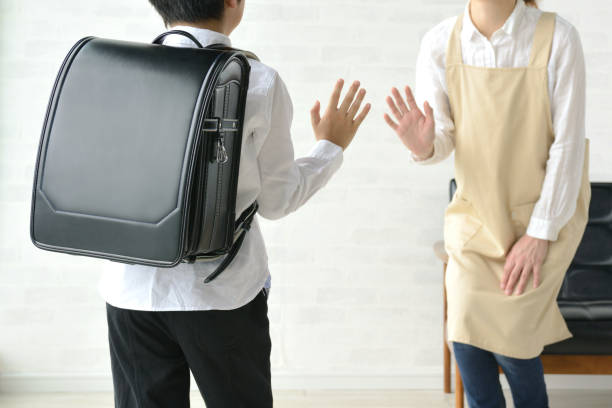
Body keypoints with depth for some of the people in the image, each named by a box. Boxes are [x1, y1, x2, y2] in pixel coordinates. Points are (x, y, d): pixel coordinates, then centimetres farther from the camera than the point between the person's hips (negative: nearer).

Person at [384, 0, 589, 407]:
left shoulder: (557, 37, -18)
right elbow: (442, 138, -5)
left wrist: (541, 234, -15)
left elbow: (568, 144, -15)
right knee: (466, 334, -5)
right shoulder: (440, 43, -11)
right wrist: (424, 146, -30)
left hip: (545, 210, -2)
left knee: (507, 330, -8)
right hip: (477, 210, 2)